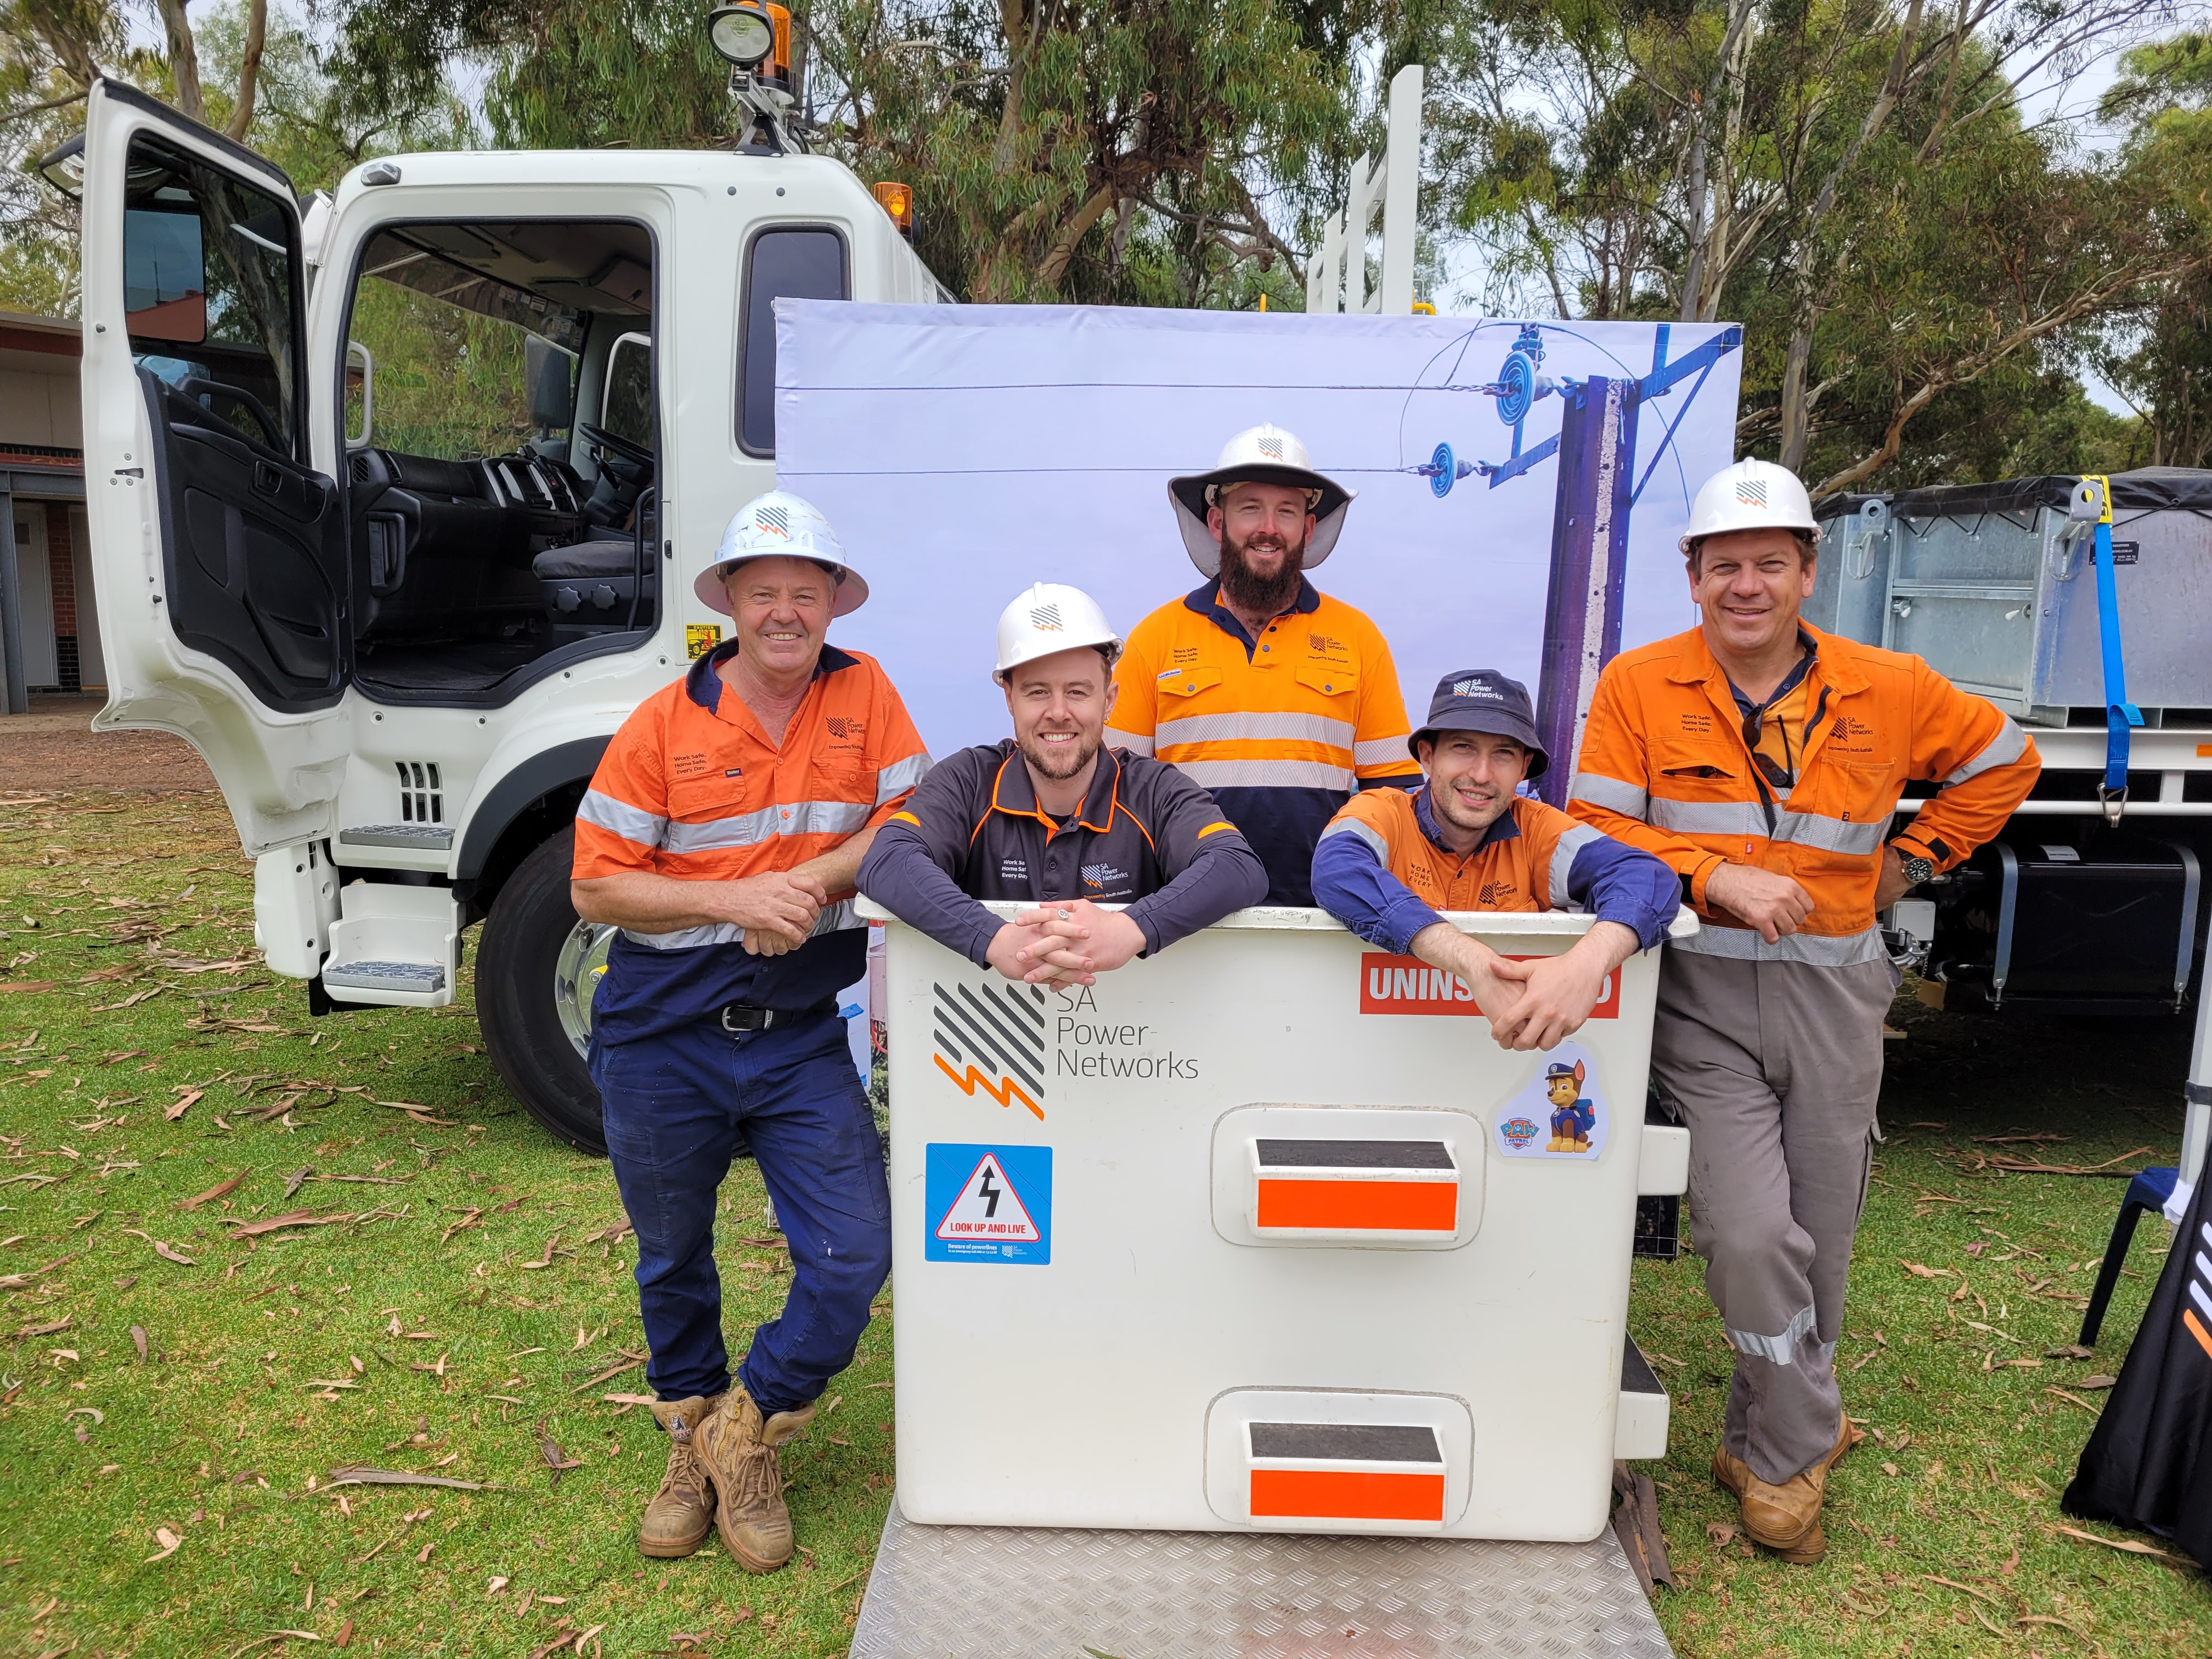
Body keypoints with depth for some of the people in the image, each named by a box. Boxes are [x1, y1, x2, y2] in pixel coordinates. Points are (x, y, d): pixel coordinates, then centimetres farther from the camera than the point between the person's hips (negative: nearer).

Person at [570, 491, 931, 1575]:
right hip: (664, 1036, 0)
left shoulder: (863, 693, -2)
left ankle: (749, 1436, 23)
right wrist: (740, 896, -18)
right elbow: (595, 887, -6)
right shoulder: (662, 725, -7)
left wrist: (809, 881, -19)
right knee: (673, 1261, 18)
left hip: (801, 1035, 1)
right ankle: (692, 1438, 44)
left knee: (853, 1257, -4)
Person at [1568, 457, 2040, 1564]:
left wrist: (1906, 864, 9)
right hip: (1701, 995, -3)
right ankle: (1800, 1442, 16)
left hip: (1834, 994, 3)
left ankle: (1767, 1448, 34)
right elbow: (1598, 833, -7)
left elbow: (2003, 762, 19)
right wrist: (1718, 878, -20)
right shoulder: (1637, 686, -4)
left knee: (1820, 1237, 11)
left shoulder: (1889, 691, 2)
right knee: (1750, 1233, -12)